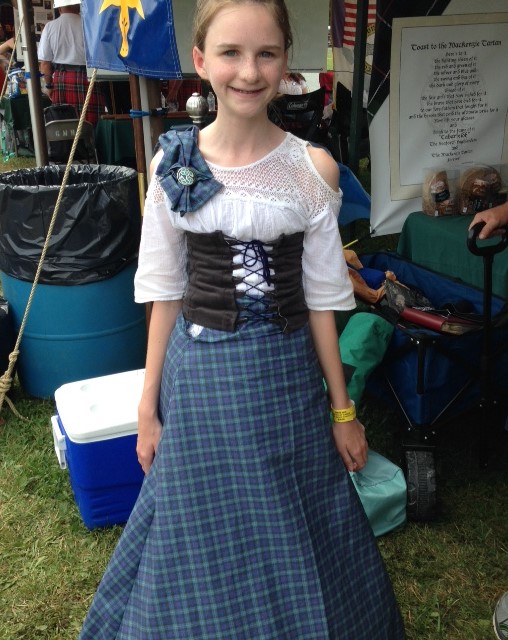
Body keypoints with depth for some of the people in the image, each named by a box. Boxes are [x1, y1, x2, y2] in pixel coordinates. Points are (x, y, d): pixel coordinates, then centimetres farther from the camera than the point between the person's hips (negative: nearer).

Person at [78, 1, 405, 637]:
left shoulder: (312, 168, -6)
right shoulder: (174, 164, -4)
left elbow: (320, 297, -1)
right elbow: (165, 293, 1)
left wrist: (343, 410, 2)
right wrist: (148, 406, 3)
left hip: (286, 374, 0)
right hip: (201, 375, 1)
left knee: (296, 541, 16)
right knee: (205, 541, 16)